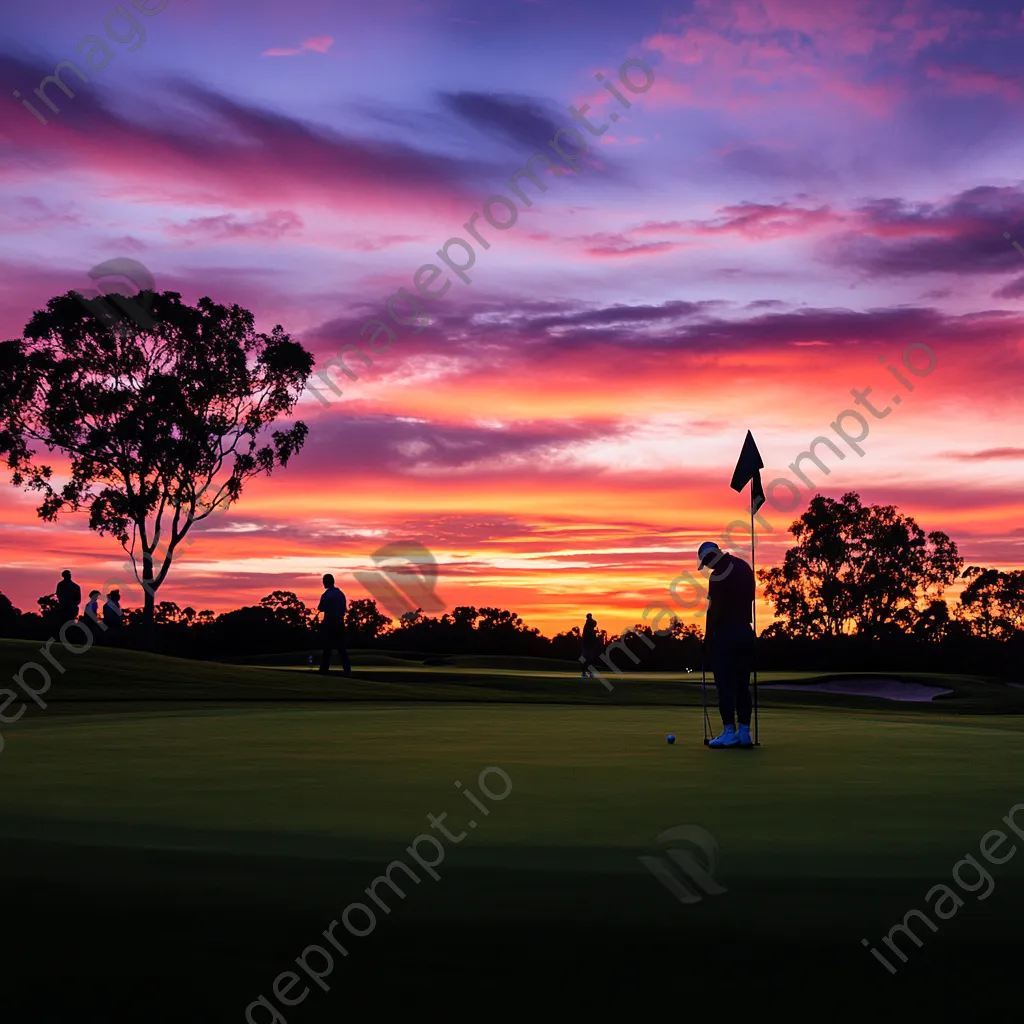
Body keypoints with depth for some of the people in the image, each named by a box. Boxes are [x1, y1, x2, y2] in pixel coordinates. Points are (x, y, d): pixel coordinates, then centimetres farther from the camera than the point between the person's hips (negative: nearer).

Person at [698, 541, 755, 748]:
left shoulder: (718, 575, -15)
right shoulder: (745, 567, 11)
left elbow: (714, 609, -16)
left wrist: (708, 635, -5)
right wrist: (743, 621, 16)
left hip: (726, 633, -8)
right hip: (745, 631, 8)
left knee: (725, 684, -4)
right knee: (742, 684, 8)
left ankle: (730, 732, -5)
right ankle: (744, 732, 6)